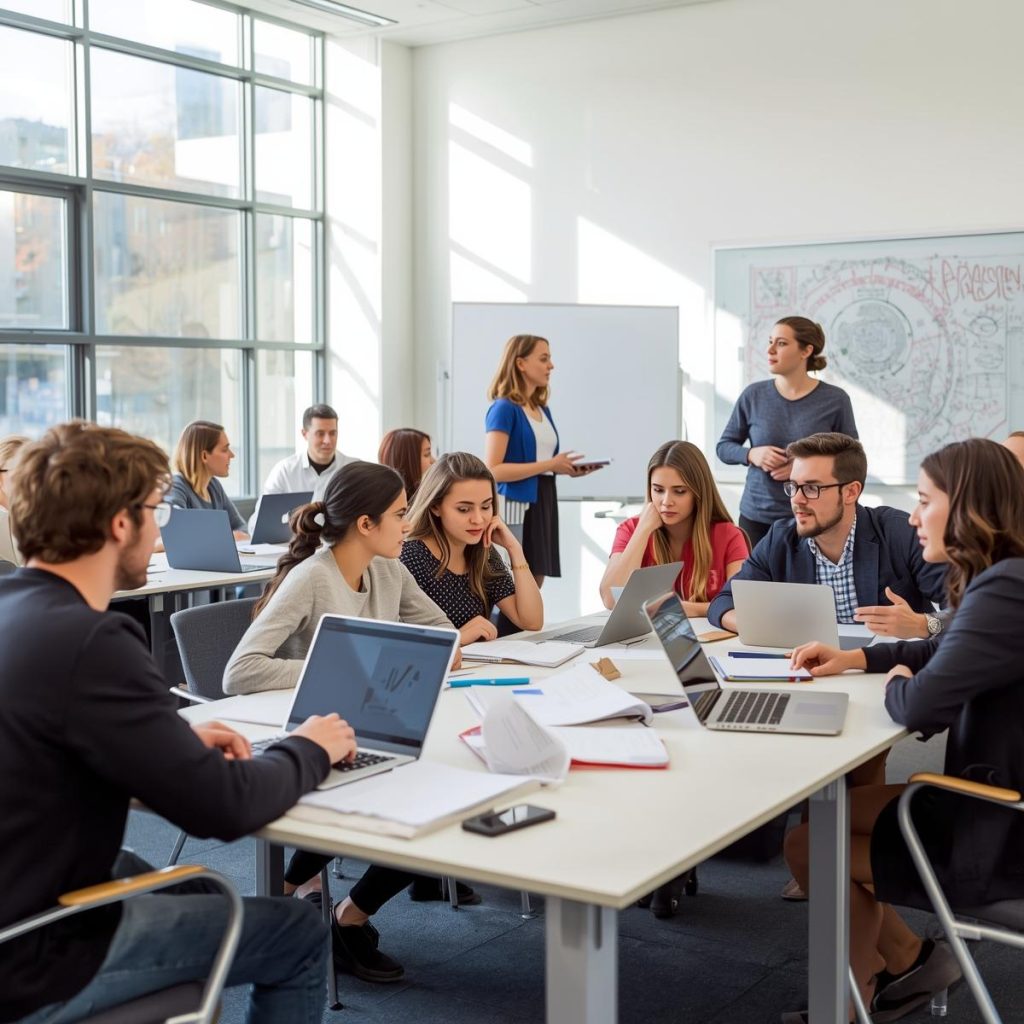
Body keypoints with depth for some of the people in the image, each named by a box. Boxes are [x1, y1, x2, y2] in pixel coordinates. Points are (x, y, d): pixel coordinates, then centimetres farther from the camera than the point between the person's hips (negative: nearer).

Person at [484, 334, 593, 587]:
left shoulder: (543, 410, 14)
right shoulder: (504, 408, -9)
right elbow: (492, 470, -19)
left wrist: (563, 468, 7)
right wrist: (549, 465, -18)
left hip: (543, 504, 8)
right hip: (516, 506, -8)